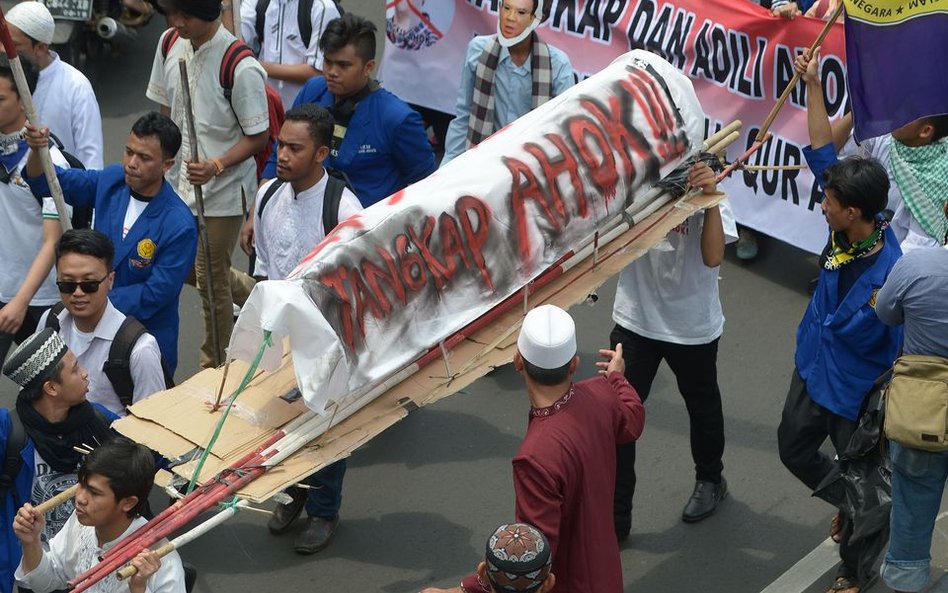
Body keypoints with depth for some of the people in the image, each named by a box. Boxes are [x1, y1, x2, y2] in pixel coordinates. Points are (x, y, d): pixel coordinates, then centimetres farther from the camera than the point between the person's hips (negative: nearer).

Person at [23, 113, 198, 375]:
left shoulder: (179, 225, -24)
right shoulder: (111, 181, -6)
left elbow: (156, 294, -22)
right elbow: (50, 182, 3)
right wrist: (37, 151, -18)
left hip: (147, 338, -5)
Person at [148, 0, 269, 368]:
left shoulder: (241, 68, -23)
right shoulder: (170, 43, -3)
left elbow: (258, 136, -16)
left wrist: (215, 166, -28)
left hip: (222, 191, -7)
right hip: (179, 182, 7)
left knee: (211, 282, 5)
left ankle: (214, 370, 25)